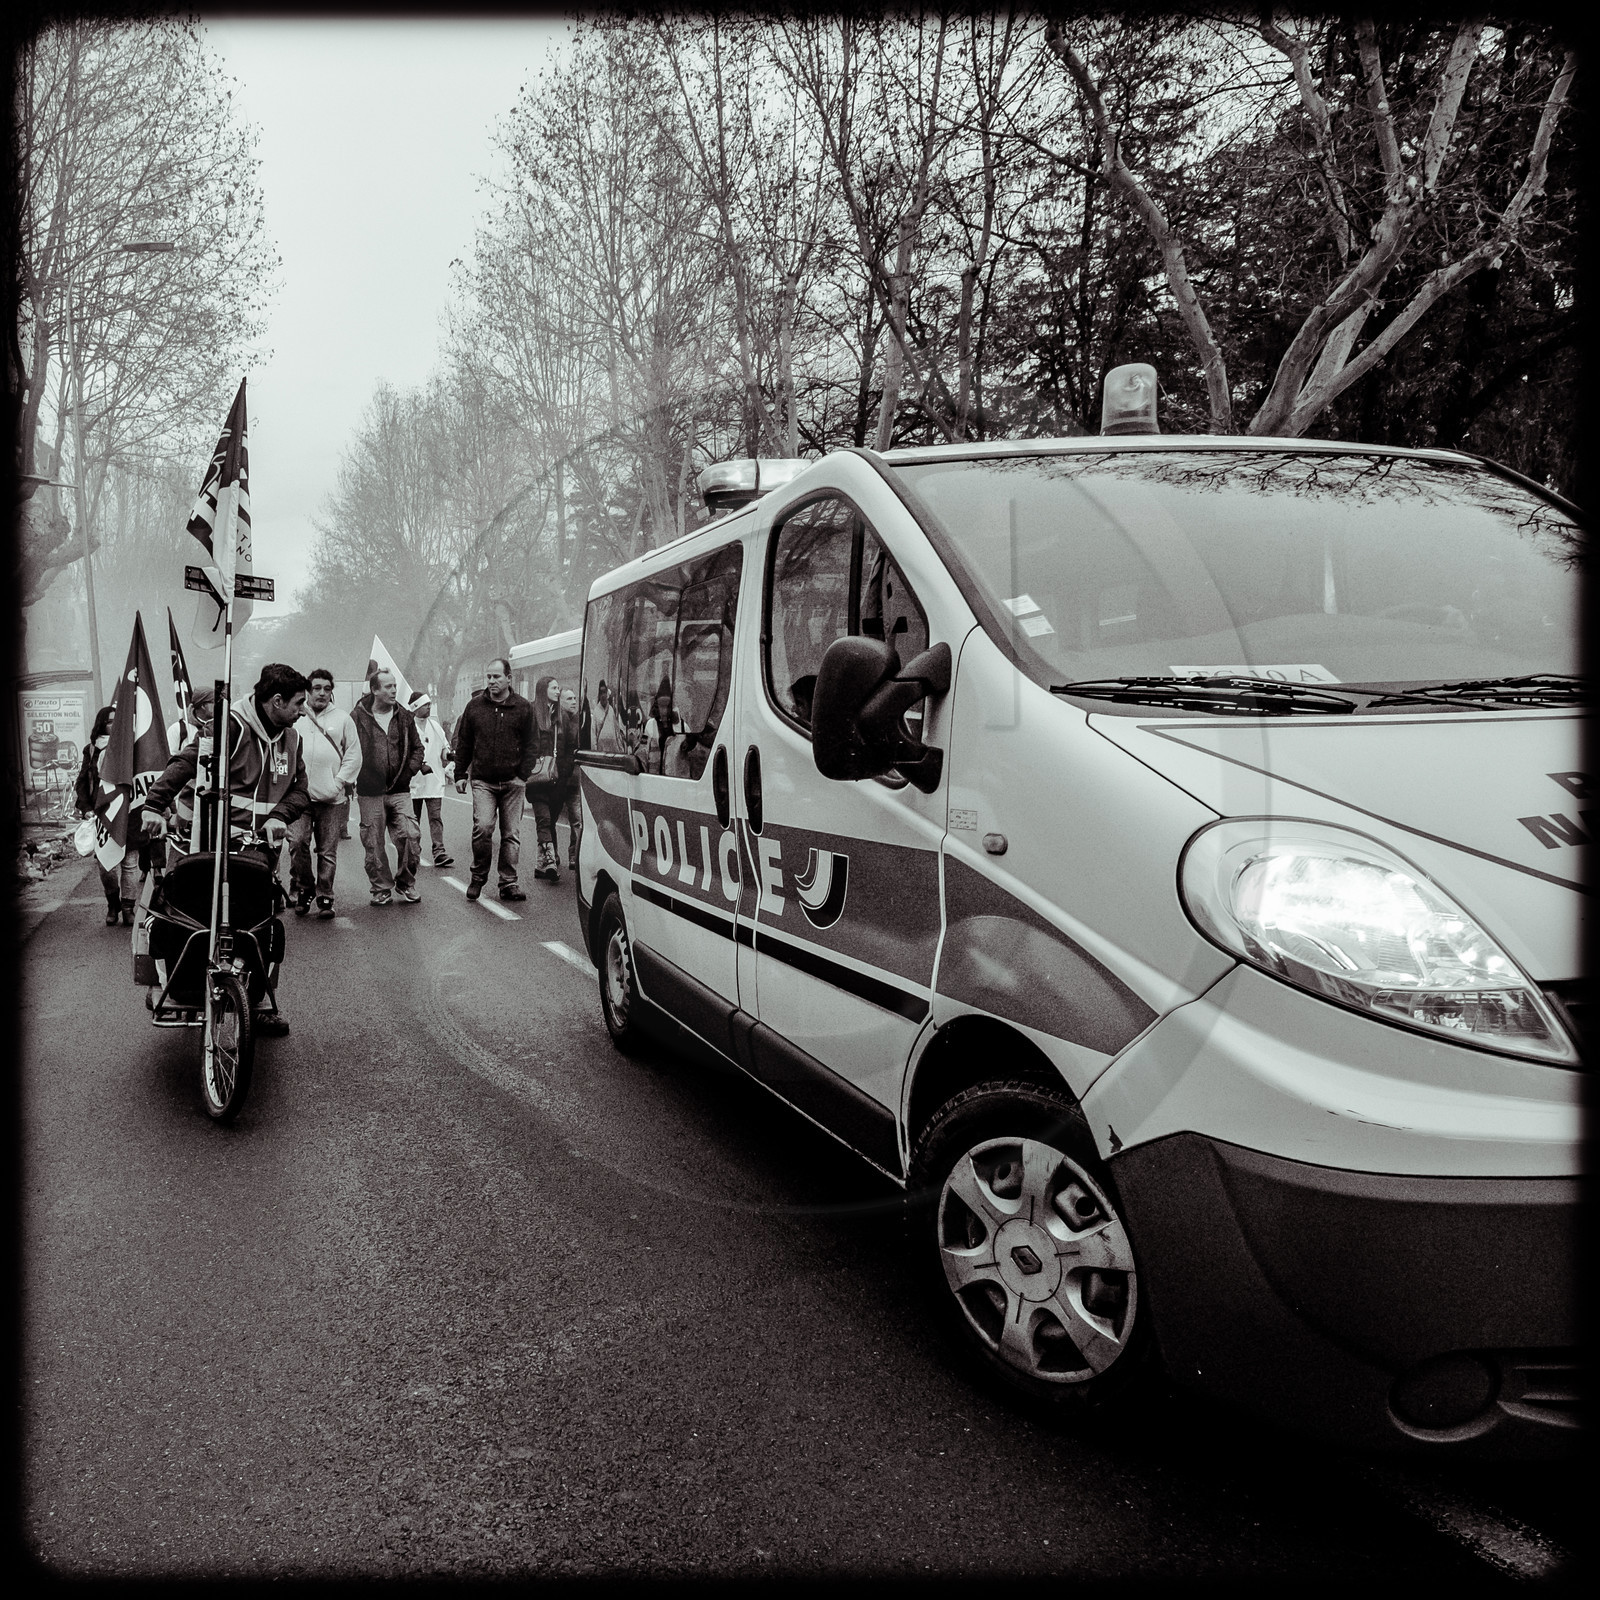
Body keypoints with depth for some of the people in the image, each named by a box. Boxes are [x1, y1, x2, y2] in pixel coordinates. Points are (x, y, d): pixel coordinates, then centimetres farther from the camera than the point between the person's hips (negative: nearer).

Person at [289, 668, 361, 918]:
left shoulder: (342, 719, 8)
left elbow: (354, 755, 8)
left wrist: (339, 782, -2)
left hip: (331, 799, 1)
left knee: (328, 851, 3)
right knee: (297, 842, -11)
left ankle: (325, 897, 12)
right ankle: (303, 888, 9)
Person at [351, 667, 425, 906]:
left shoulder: (404, 716, 8)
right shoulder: (358, 717, -4)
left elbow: (417, 747, 17)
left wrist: (411, 769, 2)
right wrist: (351, 779, -7)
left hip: (399, 790, 2)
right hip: (369, 792, -2)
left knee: (410, 836, -8)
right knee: (374, 844, 5)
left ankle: (405, 883, 11)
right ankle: (382, 888, 19)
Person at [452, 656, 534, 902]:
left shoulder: (523, 708, 5)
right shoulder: (475, 706, 8)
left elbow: (528, 745, 6)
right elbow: (463, 743, 13)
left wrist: (523, 776, -4)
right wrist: (460, 775, 8)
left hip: (512, 782, 0)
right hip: (482, 781, 0)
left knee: (511, 834, 3)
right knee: (482, 827, -13)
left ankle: (509, 882, 11)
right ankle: (478, 876, 5)